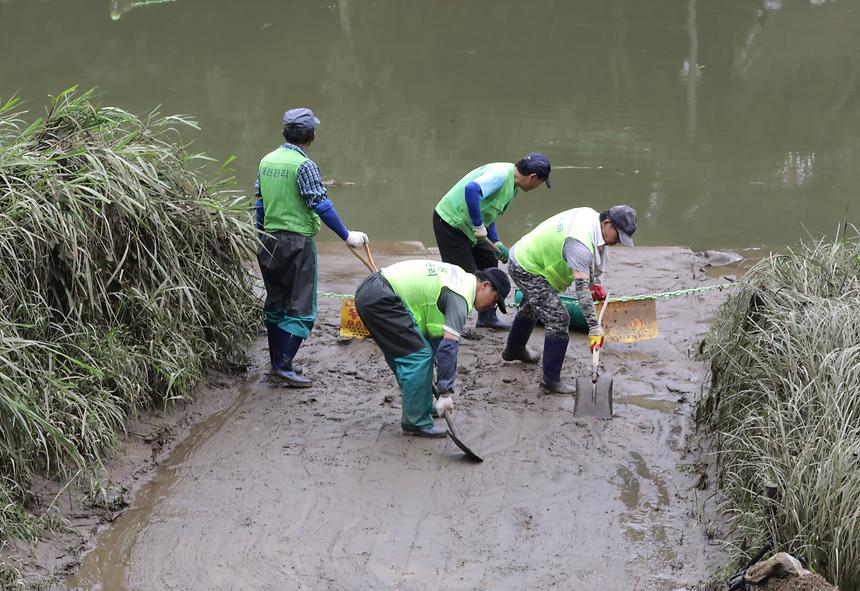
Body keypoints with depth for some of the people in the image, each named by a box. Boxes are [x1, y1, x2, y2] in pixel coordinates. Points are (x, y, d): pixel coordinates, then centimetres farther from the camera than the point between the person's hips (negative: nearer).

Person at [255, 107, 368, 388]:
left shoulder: (267, 161, 7)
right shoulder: (304, 165, -14)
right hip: (297, 243, -7)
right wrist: (347, 236, -12)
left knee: (275, 304, 15)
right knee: (300, 307, -1)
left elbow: (260, 203, 12)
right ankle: (284, 365, -7)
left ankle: (277, 363, 19)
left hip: (269, 241, 7)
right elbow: (321, 205, -18)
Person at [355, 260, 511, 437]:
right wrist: (445, 392, -17)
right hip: (380, 297, -10)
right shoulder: (461, 296, -10)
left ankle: (420, 408, 31)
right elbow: (449, 345, -17)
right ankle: (416, 422, -4)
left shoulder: (459, 279, 20)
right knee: (418, 355, -9)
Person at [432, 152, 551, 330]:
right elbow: (471, 189, -40)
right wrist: (479, 225, -33)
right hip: (449, 221, -10)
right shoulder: (501, 174, -24)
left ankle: (487, 317, 24)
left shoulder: (513, 186, 8)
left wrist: (496, 242, 5)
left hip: (467, 226, 10)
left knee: (489, 260, 15)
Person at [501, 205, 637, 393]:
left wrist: (595, 282, 6)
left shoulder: (591, 216, -6)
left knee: (530, 309, 34)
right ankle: (551, 380, -6)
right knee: (558, 319, -14)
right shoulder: (579, 244, -34)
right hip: (527, 270, -11)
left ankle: (514, 350, 60)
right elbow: (582, 288, -38)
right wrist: (594, 327, -39)